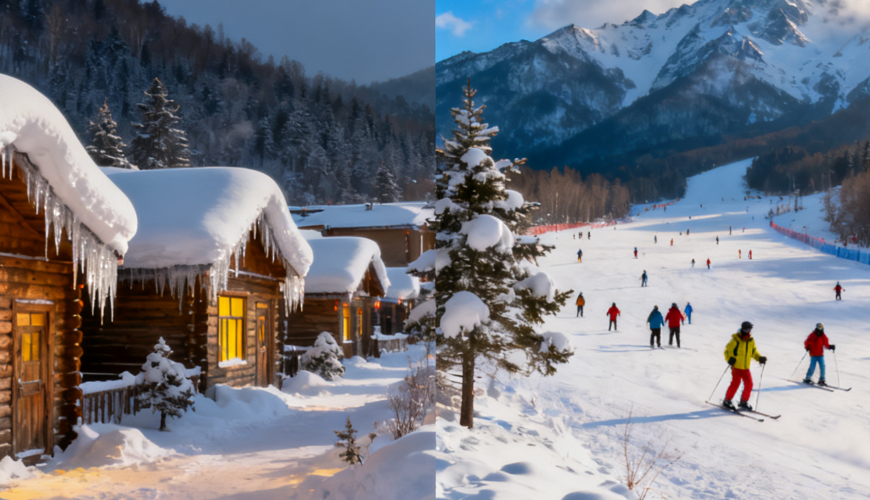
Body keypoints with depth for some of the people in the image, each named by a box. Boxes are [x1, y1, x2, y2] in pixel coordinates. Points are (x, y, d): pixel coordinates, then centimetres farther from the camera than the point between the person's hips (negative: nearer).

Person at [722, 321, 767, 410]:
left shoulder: (751, 341, 7)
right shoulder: (736, 340, -10)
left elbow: (754, 352, 18)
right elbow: (727, 351, -8)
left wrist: (760, 358, 1)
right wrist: (730, 359, -25)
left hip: (746, 368, 6)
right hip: (736, 367, -6)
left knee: (749, 384, 4)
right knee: (735, 384, -7)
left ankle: (743, 402, 18)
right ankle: (727, 401, 8)